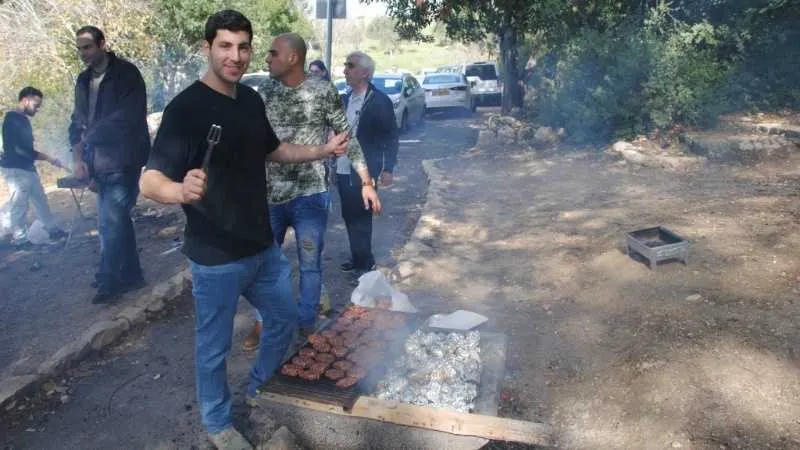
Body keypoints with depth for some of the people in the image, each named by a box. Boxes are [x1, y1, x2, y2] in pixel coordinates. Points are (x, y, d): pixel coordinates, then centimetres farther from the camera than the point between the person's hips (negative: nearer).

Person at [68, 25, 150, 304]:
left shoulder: (126, 74, -7)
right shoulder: (84, 81, 15)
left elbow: (127, 117, -17)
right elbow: (77, 122, 15)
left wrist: (90, 135, -9)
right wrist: (78, 158, 1)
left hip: (123, 161, -7)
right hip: (99, 163, 7)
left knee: (110, 223, -8)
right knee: (116, 221, 12)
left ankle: (108, 281, 4)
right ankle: (130, 275, 23)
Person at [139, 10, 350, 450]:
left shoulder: (251, 100, 4)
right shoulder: (185, 108, -18)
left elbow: (274, 149, 20)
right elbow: (150, 180, -23)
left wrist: (324, 150, 7)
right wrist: (181, 191, -46)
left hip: (263, 247, 7)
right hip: (216, 258, -7)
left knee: (284, 319, 22)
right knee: (214, 347, 12)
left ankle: (259, 390, 48)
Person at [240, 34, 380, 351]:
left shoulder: (323, 91, -6)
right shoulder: (264, 91, 4)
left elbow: (347, 137, -3)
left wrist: (367, 182, -6)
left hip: (310, 195, -3)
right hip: (269, 194, 3)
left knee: (310, 265, 10)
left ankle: (307, 326, 29)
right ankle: (263, 321, 34)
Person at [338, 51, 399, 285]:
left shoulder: (379, 101, -11)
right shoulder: (347, 99, 11)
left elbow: (391, 137, -10)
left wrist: (387, 169, -14)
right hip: (343, 170, 7)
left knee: (360, 219, 0)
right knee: (350, 216, 15)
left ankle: (365, 265, 13)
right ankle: (358, 259, 30)